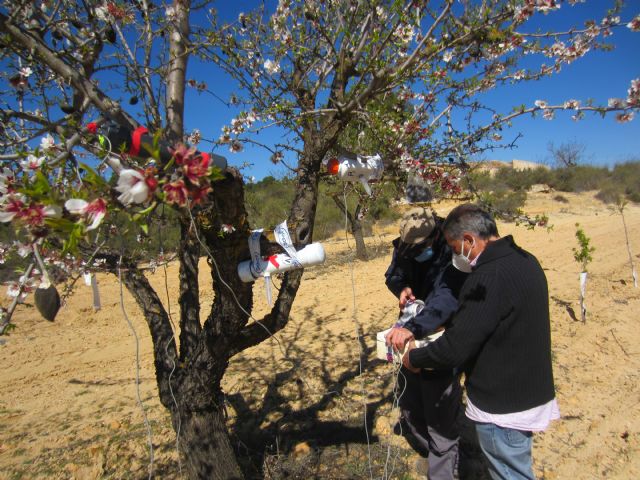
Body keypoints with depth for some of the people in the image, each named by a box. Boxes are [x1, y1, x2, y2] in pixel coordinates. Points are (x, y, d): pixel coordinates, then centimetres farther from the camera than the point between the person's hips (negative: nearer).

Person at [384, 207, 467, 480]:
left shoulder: (451, 255, -28)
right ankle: (421, 444, 49)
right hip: (409, 335, 7)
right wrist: (402, 289, -16)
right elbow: (393, 275, 7)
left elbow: (445, 299, -41)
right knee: (409, 397, 23)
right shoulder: (404, 246, -9)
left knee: (440, 407, 1)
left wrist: (413, 327, -56)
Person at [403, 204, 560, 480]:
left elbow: (454, 348, -27)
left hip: (503, 408, -9)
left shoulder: (488, 278, -29)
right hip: (530, 393, 9)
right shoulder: (525, 260, 2)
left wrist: (413, 358, -9)